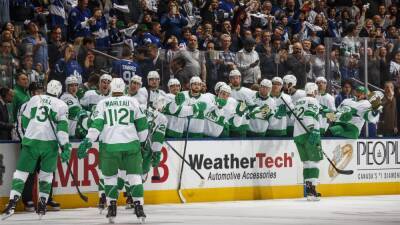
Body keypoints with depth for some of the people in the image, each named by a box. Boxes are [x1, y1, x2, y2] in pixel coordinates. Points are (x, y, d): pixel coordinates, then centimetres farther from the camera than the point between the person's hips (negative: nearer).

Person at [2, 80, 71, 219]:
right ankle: (42, 206, 10)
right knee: (46, 173, 14)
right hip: (50, 143, -1)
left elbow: (24, 120, 17)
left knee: (21, 171, 3)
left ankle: (12, 202, -11)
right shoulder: (61, 105, 5)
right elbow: (62, 126, -6)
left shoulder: (34, 99, 12)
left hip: (31, 141, 1)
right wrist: (65, 146, -8)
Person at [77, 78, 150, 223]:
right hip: (130, 144, 0)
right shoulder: (132, 102, 10)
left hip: (109, 145, 0)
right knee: (134, 175, 5)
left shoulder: (102, 103, 10)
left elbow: (96, 124, -2)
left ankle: (112, 208, 8)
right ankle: (138, 207, -3)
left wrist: (88, 141, -5)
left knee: (110, 176, 13)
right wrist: (142, 140, 24)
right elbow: (142, 124, 12)